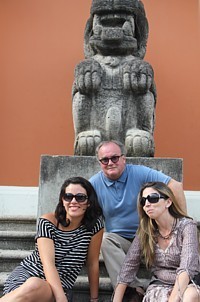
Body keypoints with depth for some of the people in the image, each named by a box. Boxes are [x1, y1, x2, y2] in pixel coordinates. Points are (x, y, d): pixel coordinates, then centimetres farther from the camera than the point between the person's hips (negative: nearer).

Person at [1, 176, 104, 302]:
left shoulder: (94, 224, -5)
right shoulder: (48, 222, -9)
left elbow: (93, 263, 2)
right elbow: (48, 263, -19)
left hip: (59, 287, 1)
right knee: (32, 286, -40)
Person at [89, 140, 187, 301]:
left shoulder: (140, 173, -8)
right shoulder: (95, 183, -1)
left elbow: (175, 186, -13)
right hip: (118, 239, 1)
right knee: (105, 239, -32)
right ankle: (132, 289, -34)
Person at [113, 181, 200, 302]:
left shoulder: (186, 226, -13)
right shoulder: (145, 231, -1)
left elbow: (186, 268, -25)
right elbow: (129, 266, -1)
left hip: (188, 285, -2)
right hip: (158, 286, 2)